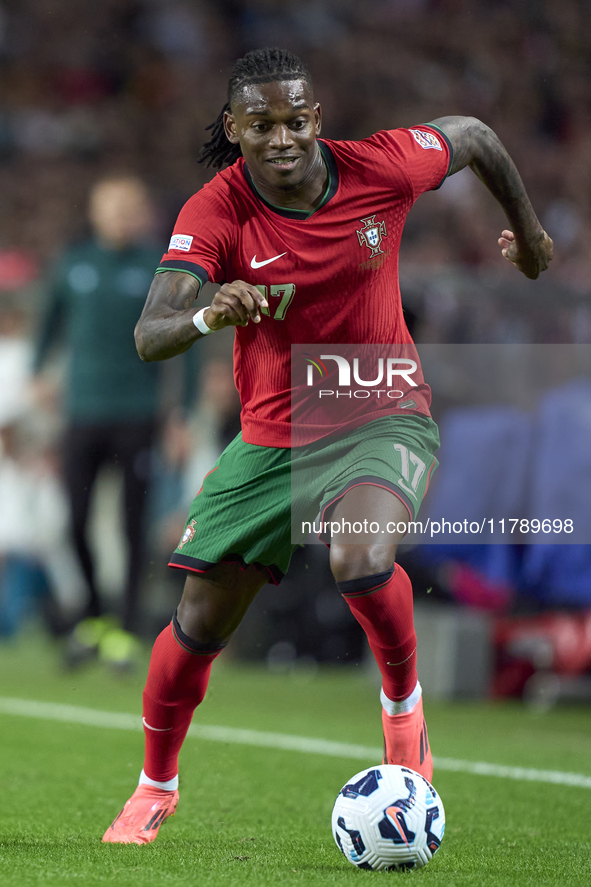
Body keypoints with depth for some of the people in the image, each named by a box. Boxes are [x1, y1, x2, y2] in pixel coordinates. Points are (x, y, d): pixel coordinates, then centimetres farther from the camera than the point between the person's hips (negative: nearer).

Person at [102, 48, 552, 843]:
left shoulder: (381, 168, -15)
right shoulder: (215, 214, -16)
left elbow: (474, 137, 6)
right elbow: (148, 338, -27)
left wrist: (526, 228, 21)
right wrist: (208, 316, -49)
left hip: (382, 416, -2)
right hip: (271, 439, 2)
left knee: (361, 562, -34)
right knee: (199, 626, 5)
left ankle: (404, 701, -4)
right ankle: (156, 786, 31)